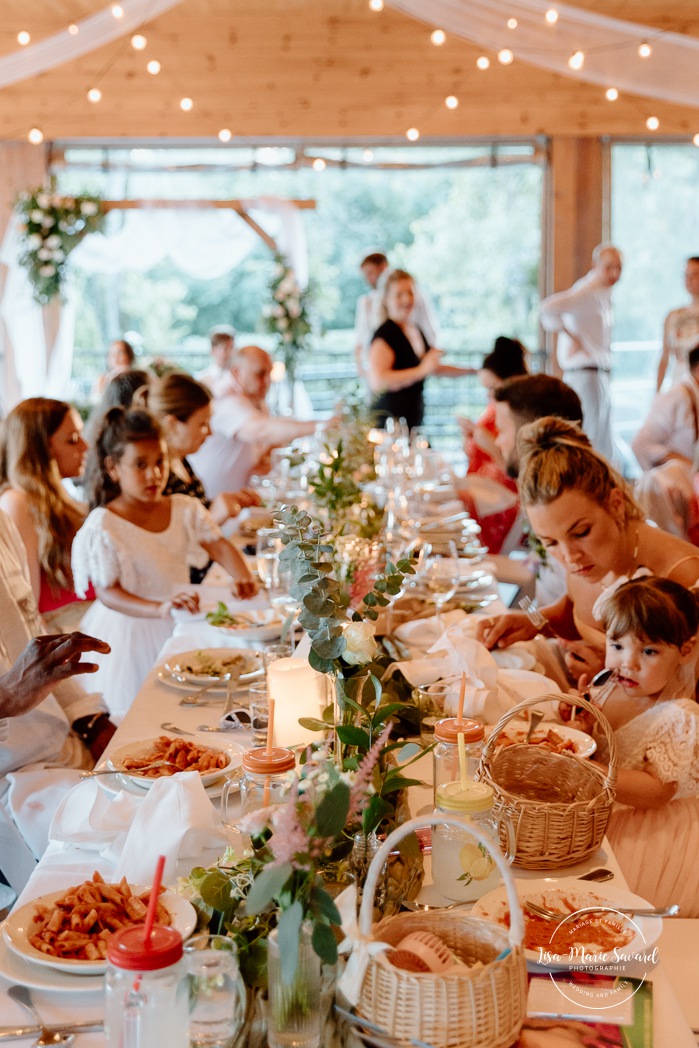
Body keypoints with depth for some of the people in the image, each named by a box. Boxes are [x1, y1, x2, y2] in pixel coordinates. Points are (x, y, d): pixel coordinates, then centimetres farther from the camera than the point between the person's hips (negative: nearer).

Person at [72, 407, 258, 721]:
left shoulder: (185, 509, 2)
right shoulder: (102, 526, -15)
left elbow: (217, 544, -7)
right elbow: (107, 592, -20)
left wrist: (242, 577, -30)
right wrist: (160, 609, -36)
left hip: (177, 625, 5)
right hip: (129, 629, -5)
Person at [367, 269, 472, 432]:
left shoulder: (416, 330, 15)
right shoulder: (385, 334, -13)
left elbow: (433, 368, 31)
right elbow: (377, 381, -28)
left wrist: (470, 370, 32)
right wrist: (422, 370, -25)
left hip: (414, 417, 8)